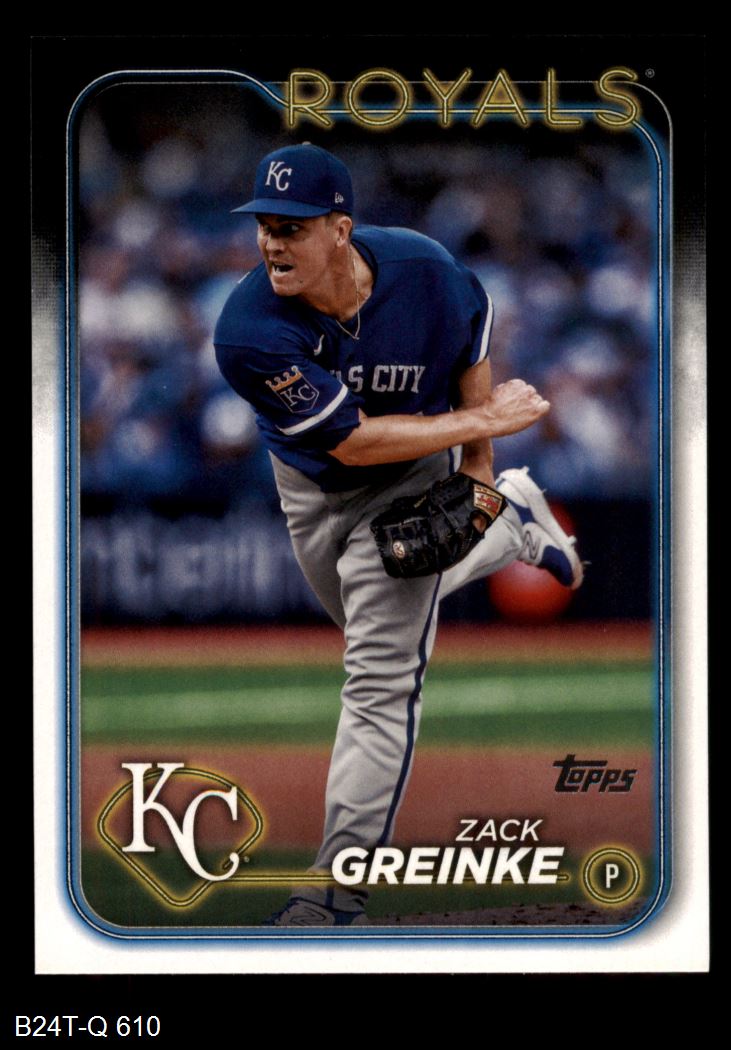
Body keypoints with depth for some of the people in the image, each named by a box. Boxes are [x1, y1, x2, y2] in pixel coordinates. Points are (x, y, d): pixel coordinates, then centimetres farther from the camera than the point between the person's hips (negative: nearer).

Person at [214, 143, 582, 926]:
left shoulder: (424, 271, -28)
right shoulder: (248, 330, -34)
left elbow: (472, 336, -3)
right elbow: (351, 439, -30)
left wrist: (476, 467, -4)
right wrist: (483, 419, -27)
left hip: (414, 480, -2)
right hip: (309, 487, 2)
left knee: (381, 676, -11)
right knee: (380, 617, 28)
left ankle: (338, 886, -7)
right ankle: (515, 524, 55)